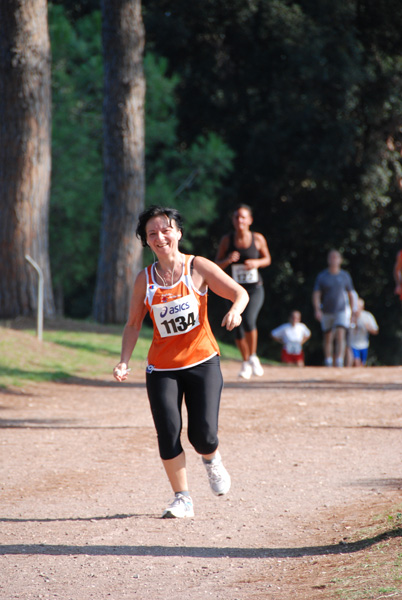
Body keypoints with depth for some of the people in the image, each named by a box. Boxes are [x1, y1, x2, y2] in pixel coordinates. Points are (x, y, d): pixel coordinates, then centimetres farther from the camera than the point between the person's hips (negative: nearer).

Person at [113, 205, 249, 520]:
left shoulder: (198, 267, -4)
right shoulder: (145, 279, 2)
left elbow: (241, 293, -2)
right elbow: (133, 324, 10)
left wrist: (235, 310, -25)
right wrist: (124, 362, -3)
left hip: (202, 363, -2)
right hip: (162, 369, 2)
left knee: (203, 433, -10)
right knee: (168, 435, -10)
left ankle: (212, 460, 27)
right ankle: (182, 498, 6)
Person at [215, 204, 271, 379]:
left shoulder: (258, 239, -4)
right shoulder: (227, 240, -3)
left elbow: (267, 259, 10)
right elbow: (217, 264, 2)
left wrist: (257, 263, -12)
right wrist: (228, 260, -19)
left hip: (255, 289, -2)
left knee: (248, 320, -26)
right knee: (238, 330, 5)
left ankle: (253, 357, -5)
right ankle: (246, 363, 29)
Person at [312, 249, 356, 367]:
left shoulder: (345, 276, 4)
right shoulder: (321, 276, 0)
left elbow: (350, 294, 12)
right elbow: (316, 295, -5)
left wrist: (353, 310, 10)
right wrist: (317, 310, -19)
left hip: (341, 312, -1)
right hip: (326, 312, 1)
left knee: (340, 336, -16)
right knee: (328, 338, 9)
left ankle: (339, 362, -23)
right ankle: (328, 364, 20)